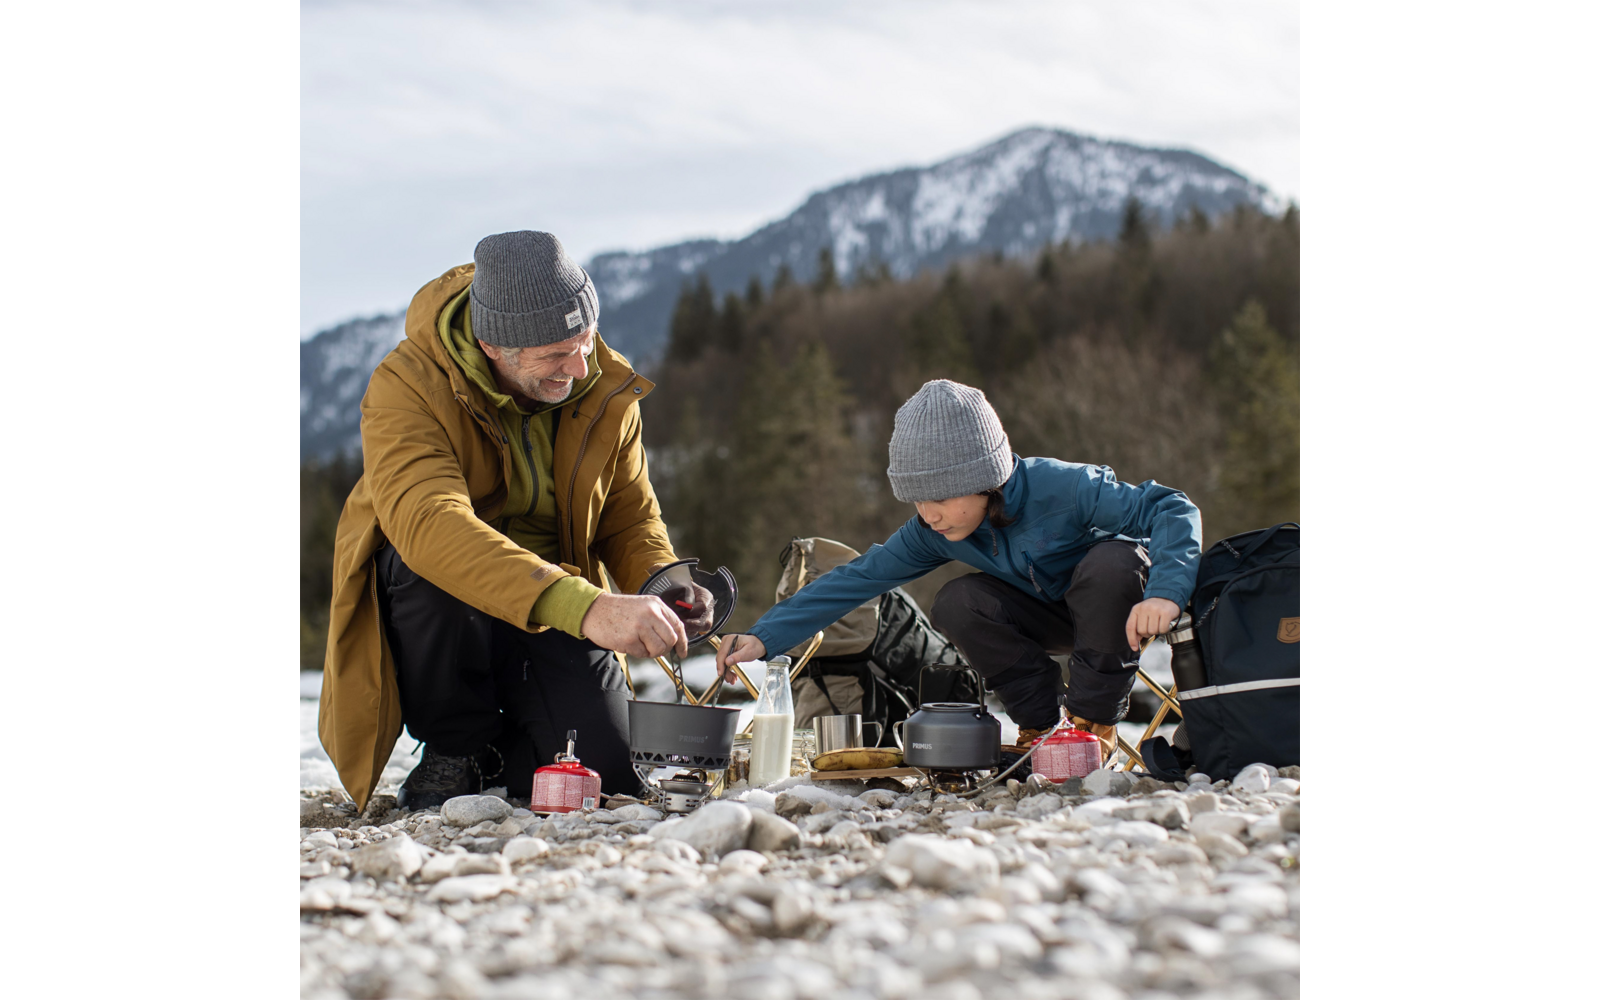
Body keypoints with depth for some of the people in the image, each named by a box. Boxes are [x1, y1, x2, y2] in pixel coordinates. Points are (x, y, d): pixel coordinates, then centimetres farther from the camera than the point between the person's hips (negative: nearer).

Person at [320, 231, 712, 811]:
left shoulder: (605, 389, -5)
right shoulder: (407, 388, -24)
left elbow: (629, 518, 8)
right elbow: (429, 525, -43)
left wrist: (666, 584, -18)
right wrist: (584, 607, -55)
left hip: (556, 618, 3)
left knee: (606, 775, -18)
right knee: (435, 566, -38)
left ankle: (495, 760, 19)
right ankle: (455, 748, -9)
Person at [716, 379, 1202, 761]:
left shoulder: (1062, 488, -32)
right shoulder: (933, 533, -17)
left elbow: (1173, 509, -33)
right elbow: (857, 579, -16)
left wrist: (1162, 593, -49)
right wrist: (764, 636, -25)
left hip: (1114, 606, -4)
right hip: (1051, 619, 4)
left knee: (1113, 560, -37)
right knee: (956, 603, -22)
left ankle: (1095, 720, -19)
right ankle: (1040, 722, -6)